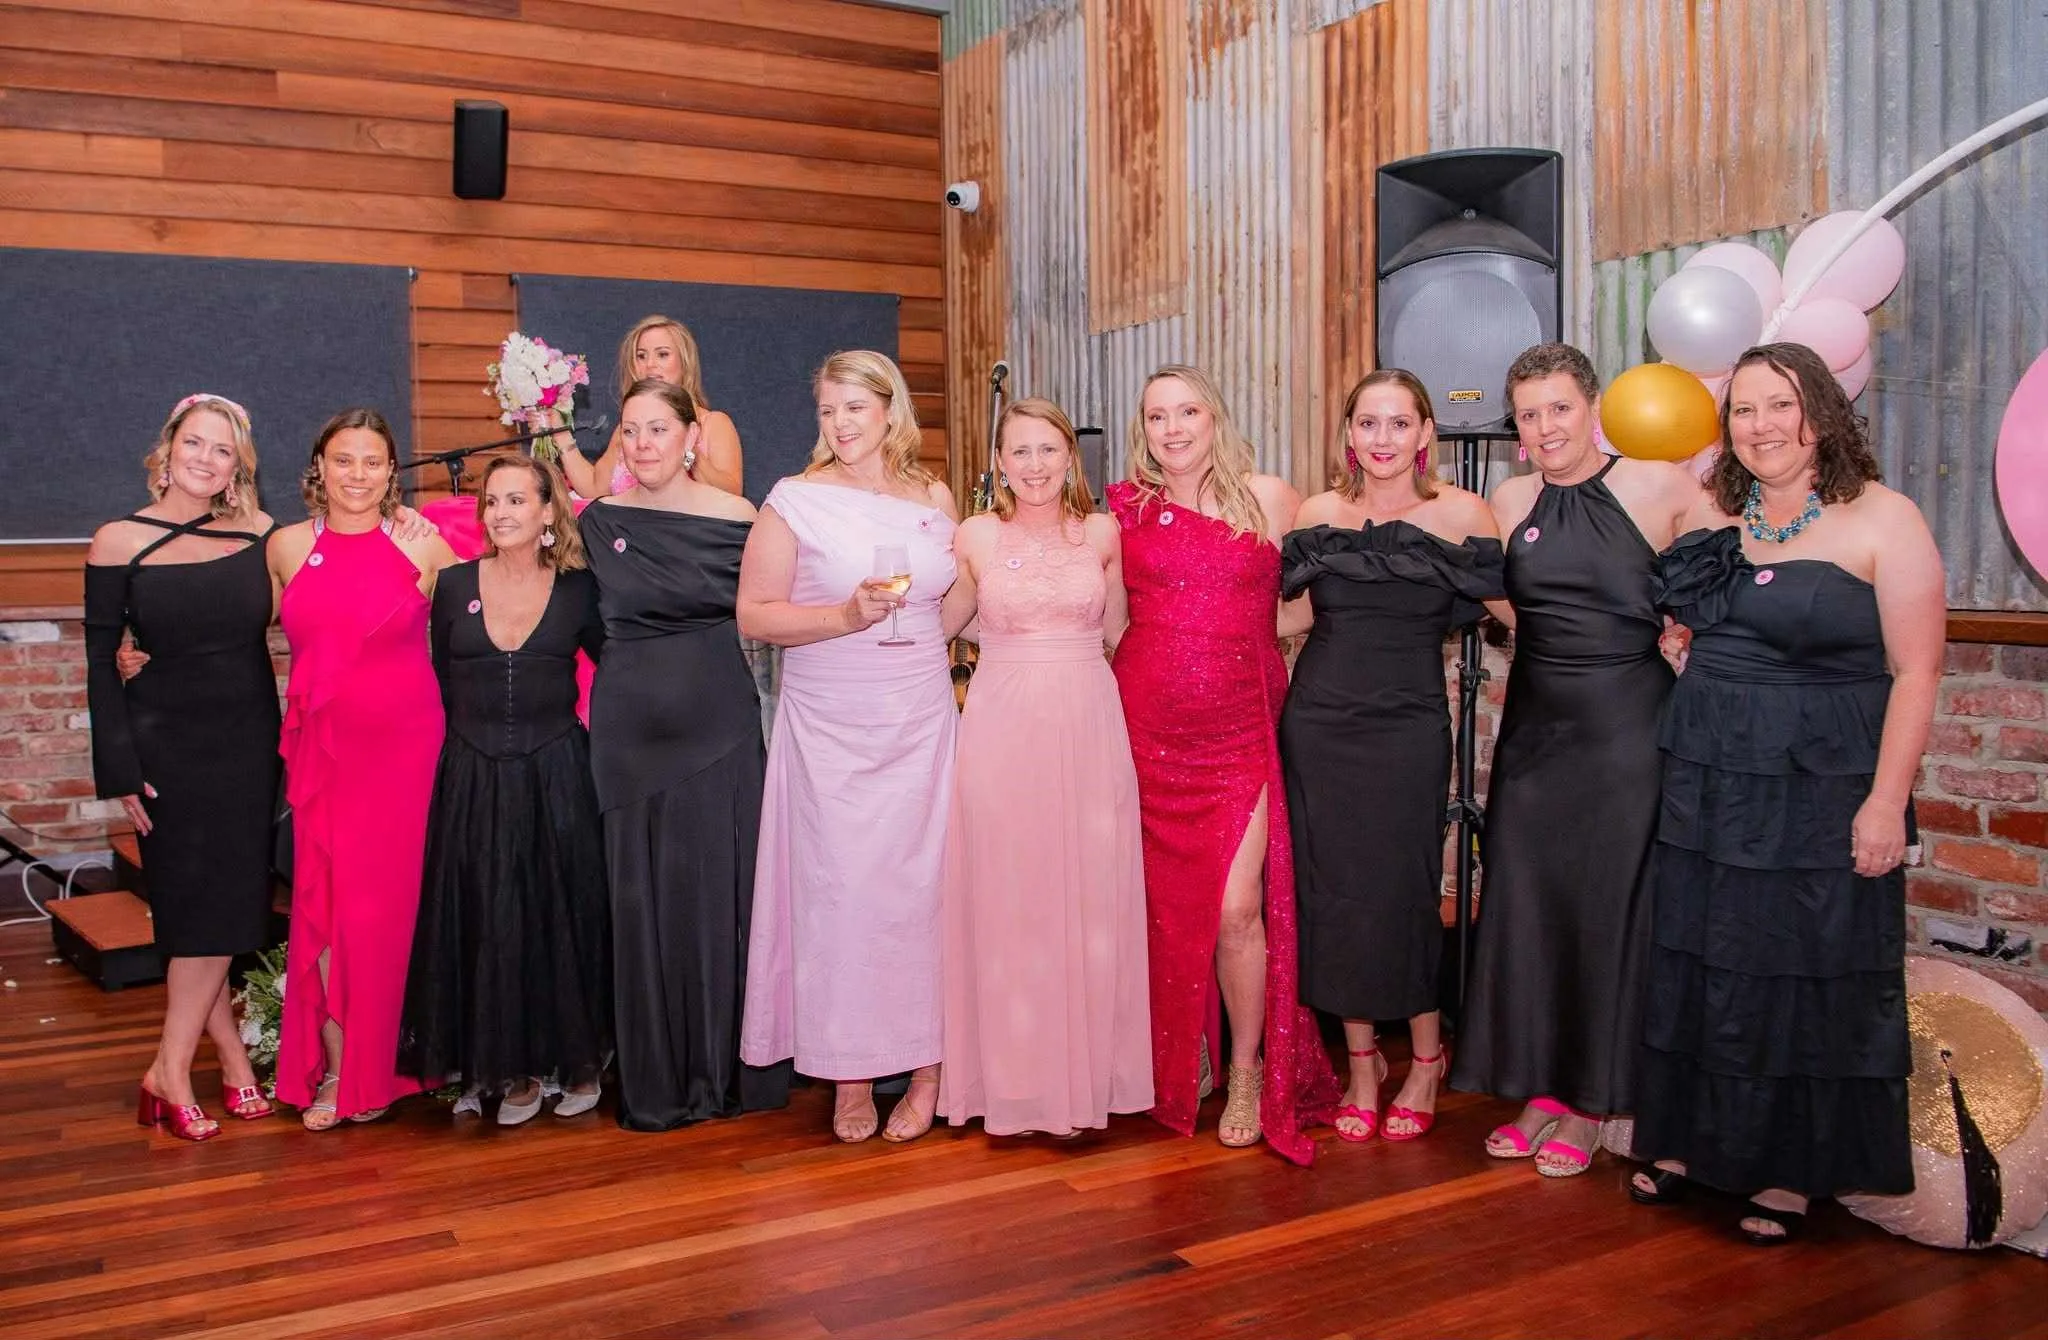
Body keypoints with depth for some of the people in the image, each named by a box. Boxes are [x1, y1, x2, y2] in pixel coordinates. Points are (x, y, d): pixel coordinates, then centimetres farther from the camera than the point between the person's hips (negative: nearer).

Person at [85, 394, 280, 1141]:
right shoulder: (119, 542, -5)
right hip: (166, 744, -2)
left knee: (226, 905, 5)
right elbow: (101, 664, -3)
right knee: (194, 905, 2)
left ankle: (172, 1069, 18)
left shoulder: (258, 535, 0)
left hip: (249, 742, 3)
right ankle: (232, 1055, 13)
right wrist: (121, 771, -6)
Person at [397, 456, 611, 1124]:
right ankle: (512, 1069, 19)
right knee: (488, 922, 4)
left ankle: (576, 1060, 21)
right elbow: (442, 683, 9)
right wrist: (476, 739, 6)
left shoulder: (577, 588, 0)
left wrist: (582, 733, 1)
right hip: (473, 781, 1)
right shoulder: (454, 585, 3)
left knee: (564, 915, 5)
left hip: (557, 776, -1)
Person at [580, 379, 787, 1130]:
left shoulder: (736, 519, -2)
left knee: (721, 887, 2)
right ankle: (654, 1080, 18)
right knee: (640, 895, 5)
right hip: (630, 726, 2)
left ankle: (729, 1068, 17)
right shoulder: (600, 521, 4)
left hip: (717, 722, -1)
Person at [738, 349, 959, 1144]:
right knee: (838, 889, -2)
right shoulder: (795, 501, -2)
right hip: (829, 729, -2)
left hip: (921, 723, 3)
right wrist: (846, 615, -16)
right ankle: (849, 1074, 11)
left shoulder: (935, 499, 8)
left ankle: (927, 1065, 14)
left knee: (921, 884, 2)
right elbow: (754, 615, -6)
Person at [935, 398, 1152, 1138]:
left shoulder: (1102, 532, 5)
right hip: (1002, 728, -1)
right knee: (1006, 899, 3)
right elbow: (941, 622, 10)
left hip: (1088, 725, 1)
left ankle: (1082, 1074, 19)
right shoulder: (975, 536, 2)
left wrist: (1119, 561, 0)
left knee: (1087, 897, 5)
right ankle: (1012, 1080, 16)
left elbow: (1117, 631, 7)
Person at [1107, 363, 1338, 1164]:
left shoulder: (1269, 499, 5)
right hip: (1147, 728, 2)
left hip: (1239, 731, -1)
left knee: (1237, 907, -9)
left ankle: (1248, 1072, 11)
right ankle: (1175, 1062, 27)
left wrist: (1243, 641, 4)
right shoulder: (1124, 508, 7)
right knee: (1165, 903, 8)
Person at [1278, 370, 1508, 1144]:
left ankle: (1425, 1057, 26)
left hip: (1407, 725, -3)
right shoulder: (1319, 513, 5)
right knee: (1333, 890, 6)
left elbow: (1517, 609, 0)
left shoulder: (1460, 513, -3)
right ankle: (1361, 1060, 24)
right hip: (1319, 720, 3)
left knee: (1403, 889, 1)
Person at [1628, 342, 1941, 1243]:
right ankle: (1689, 1141, 29)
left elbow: (1915, 674, -11)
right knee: (1694, 965, 12)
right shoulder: (1711, 516, 7)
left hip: (1821, 798, -5)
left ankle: (1792, 1172, 21)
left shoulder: (1881, 521, -8)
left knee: (1807, 977, 5)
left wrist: (1886, 801, -16)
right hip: (1706, 790, 5)